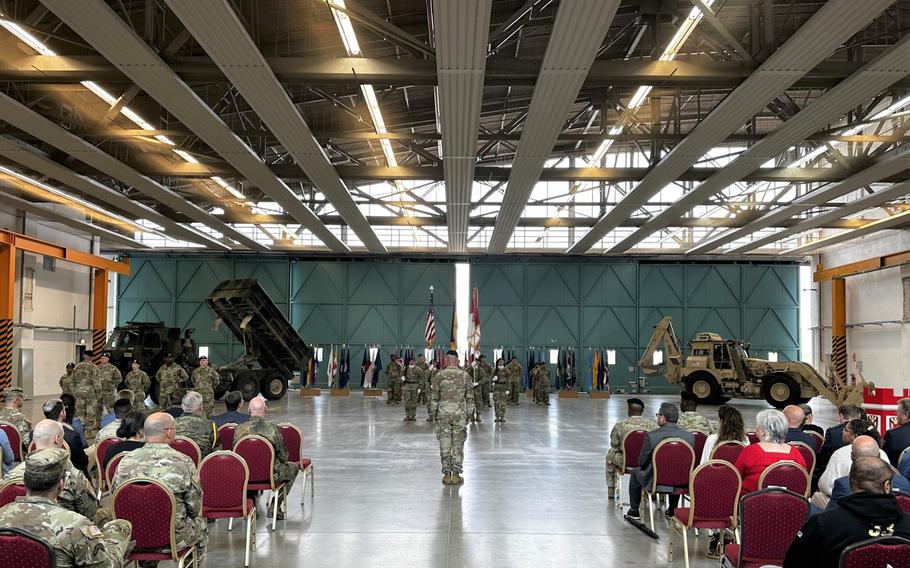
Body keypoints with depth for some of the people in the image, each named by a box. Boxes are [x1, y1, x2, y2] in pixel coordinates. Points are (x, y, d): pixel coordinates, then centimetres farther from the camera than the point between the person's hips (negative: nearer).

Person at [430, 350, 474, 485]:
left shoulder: (440, 375, -2)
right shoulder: (465, 376, 1)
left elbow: (434, 396, 0)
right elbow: (470, 397, 3)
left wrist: (433, 413, 9)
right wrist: (469, 413, 10)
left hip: (443, 413, 0)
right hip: (460, 413, 0)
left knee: (445, 445, 6)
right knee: (458, 445, 7)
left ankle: (447, 474, 8)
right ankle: (456, 474, 8)